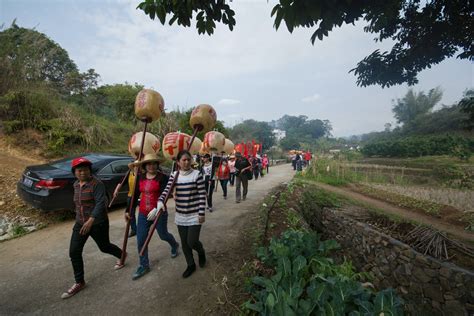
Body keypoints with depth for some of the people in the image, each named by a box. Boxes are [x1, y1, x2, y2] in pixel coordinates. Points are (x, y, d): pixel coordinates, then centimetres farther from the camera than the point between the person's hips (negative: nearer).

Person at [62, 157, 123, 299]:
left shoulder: (96, 184, -18)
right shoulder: (76, 184, 6)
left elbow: (101, 202, -28)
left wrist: (91, 220, -37)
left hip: (98, 223, -6)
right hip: (80, 223, 7)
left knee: (104, 247, 10)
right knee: (74, 252, 2)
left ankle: (122, 255, 41)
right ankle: (79, 282, 18)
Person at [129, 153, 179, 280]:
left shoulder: (163, 177, -14)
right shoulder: (140, 177, 3)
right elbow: (135, 195, 10)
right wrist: (129, 211, 11)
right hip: (143, 214, 5)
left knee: (163, 234, 14)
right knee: (140, 240, 8)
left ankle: (175, 245, 48)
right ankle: (144, 266, 27)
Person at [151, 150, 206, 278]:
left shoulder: (197, 174, -11)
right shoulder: (174, 175, 0)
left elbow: (202, 195, -11)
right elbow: (166, 191, -8)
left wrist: (202, 213, -13)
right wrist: (160, 202, -28)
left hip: (194, 216, -4)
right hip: (180, 216, 4)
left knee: (192, 242, -4)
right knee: (184, 242, 14)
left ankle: (201, 252, 32)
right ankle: (191, 265, 37)